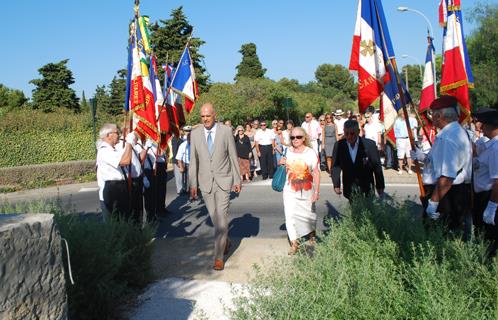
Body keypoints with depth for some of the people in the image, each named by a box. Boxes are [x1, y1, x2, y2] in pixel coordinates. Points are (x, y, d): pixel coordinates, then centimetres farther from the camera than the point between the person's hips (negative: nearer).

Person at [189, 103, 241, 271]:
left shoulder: (226, 131, -5)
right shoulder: (195, 133, 1)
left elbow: (233, 156, 0)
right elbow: (193, 160, 5)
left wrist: (237, 180, 1)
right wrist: (193, 184, 4)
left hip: (223, 181, -2)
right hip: (205, 182, 3)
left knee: (221, 217, -6)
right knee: (215, 217, 12)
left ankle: (219, 256, 2)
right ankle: (225, 241, 39)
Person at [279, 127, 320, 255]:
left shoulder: (311, 153, -10)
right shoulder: (288, 152, 1)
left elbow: (316, 173, -12)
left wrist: (317, 191, -17)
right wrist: (281, 164, -6)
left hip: (307, 192, -2)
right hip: (290, 191, 2)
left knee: (309, 215, 16)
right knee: (290, 216, -8)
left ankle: (312, 235, 45)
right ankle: (294, 244, 3)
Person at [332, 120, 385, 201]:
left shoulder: (369, 144, -8)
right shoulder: (339, 145, -2)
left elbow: (377, 167, -2)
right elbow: (336, 166, 1)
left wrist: (380, 187, 2)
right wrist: (336, 185, -9)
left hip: (366, 189, -1)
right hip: (349, 190, 1)